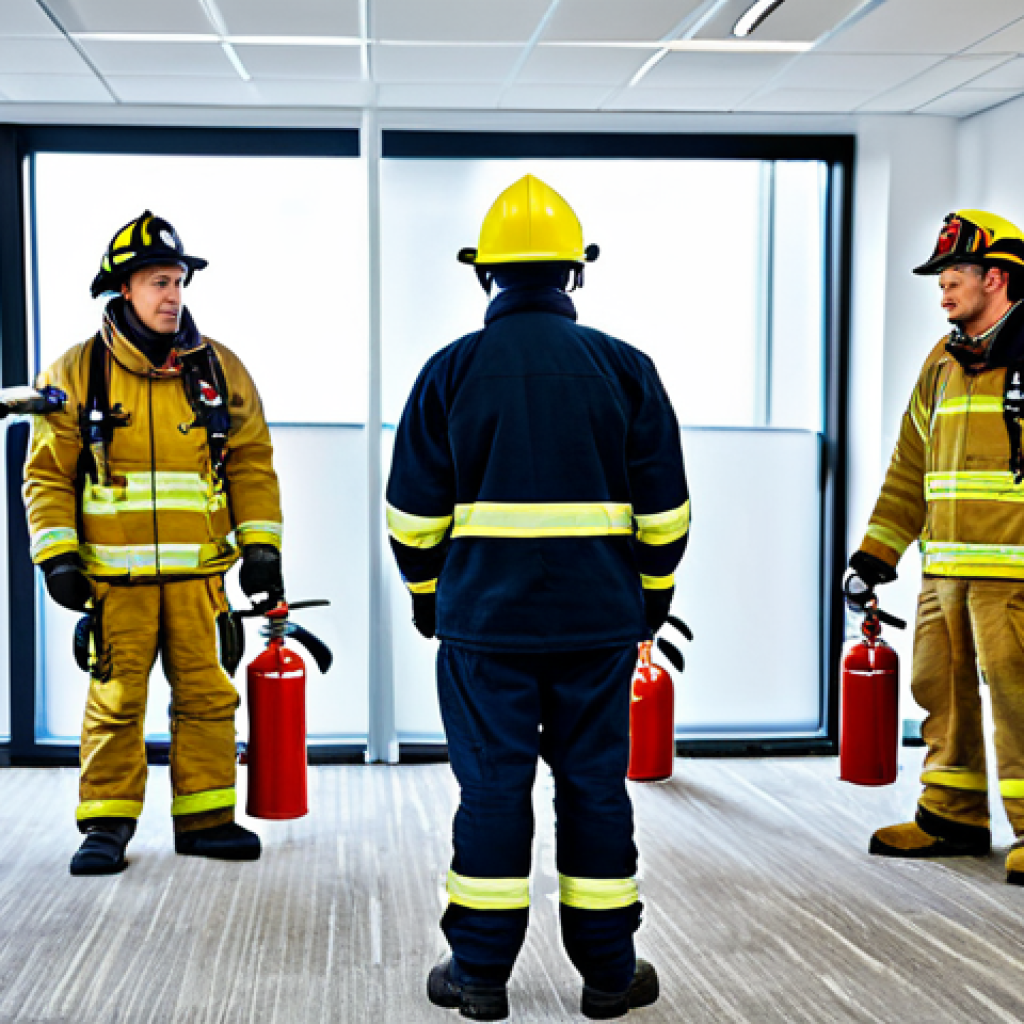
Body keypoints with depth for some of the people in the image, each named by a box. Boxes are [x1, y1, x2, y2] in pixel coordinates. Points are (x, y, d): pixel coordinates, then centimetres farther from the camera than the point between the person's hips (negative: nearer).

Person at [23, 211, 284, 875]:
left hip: (198, 571, 2)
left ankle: (206, 818, 17)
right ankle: (107, 824, 14)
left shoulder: (219, 369, 7)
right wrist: (57, 556, -5)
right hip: (114, 575, -2)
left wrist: (262, 548, 3)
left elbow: (251, 463, 9)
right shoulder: (77, 372, 2)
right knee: (115, 700, 2)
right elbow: (48, 472, 3)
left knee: (206, 695, 5)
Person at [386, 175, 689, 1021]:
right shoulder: (625, 369, 1)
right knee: (594, 783, 8)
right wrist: (652, 593, 16)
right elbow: (663, 508, 3)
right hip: (600, 620, 1)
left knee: (492, 784, 5)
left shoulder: (451, 371, -2)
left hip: (484, 621, -1)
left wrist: (425, 593, 15)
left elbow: (414, 508, 1)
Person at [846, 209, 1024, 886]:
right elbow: (912, 468, 19)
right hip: (943, 568, 7)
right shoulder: (943, 364, 16)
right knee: (941, 688, 11)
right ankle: (953, 816, 24)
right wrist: (874, 555, 14)